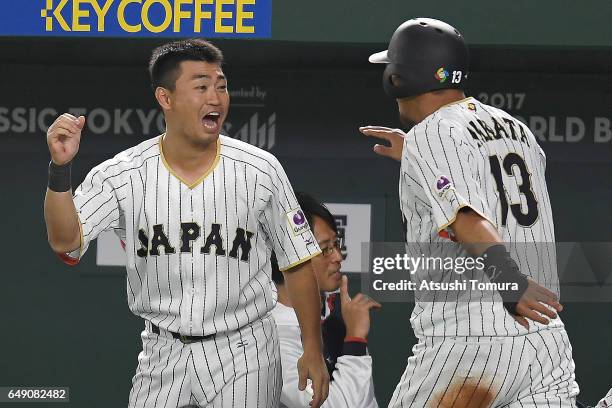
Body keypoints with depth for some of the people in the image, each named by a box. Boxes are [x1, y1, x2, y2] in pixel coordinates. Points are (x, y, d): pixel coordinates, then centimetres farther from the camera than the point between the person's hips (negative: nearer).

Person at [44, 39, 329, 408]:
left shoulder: (260, 171, -6)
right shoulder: (121, 175, -5)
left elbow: (297, 263, 2)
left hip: (242, 351, -1)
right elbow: (65, 242, -14)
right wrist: (60, 168, -28)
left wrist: (313, 350, 0)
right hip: (163, 354, 1)